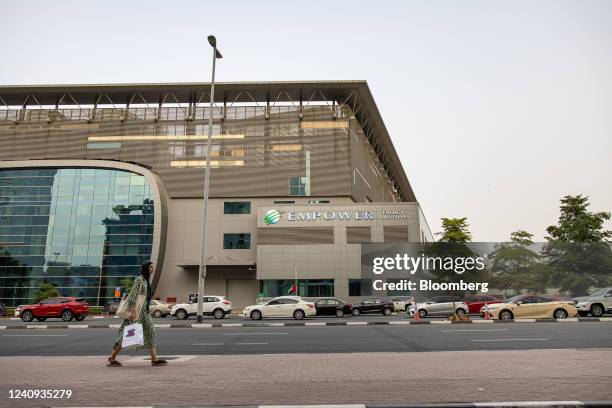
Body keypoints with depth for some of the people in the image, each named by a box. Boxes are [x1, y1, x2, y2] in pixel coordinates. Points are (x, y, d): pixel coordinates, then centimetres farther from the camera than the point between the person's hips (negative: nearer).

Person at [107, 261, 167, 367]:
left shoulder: (147, 280, 16)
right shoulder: (139, 279, -12)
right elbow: (133, 295, -20)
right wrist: (132, 311, -25)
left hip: (144, 310, 10)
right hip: (136, 309, -10)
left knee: (150, 331, 3)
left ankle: (154, 359, 3)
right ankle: (111, 359, 8)